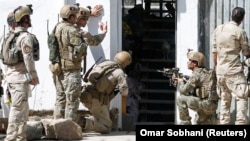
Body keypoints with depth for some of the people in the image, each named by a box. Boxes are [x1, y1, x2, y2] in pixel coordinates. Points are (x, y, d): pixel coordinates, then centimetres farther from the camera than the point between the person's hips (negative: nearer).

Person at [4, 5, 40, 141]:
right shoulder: (26, 36, -13)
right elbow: (28, 58, -18)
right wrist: (33, 75, -12)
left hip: (11, 74, 9)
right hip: (21, 77, -9)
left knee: (24, 109, 15)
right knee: (18, 108, -7)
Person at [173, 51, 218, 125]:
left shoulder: (196, 75, -10)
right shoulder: (204, 73, 19)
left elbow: (184, 91, -10)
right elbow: (190, 91, 27)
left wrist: (180, 82, 10)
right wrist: (180, 80, 20)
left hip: (206, 103, -10)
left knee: (181, 99, -9)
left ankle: (185, 123, -5)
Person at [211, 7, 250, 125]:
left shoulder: (218, 29, 7)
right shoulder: (240, 32, -10)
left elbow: (214, 52, 10)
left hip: (220, 71, 6)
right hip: (234, 71, -6)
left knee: (224, 100, 14)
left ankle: (224, 123, 13)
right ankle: (240, 122, -14)